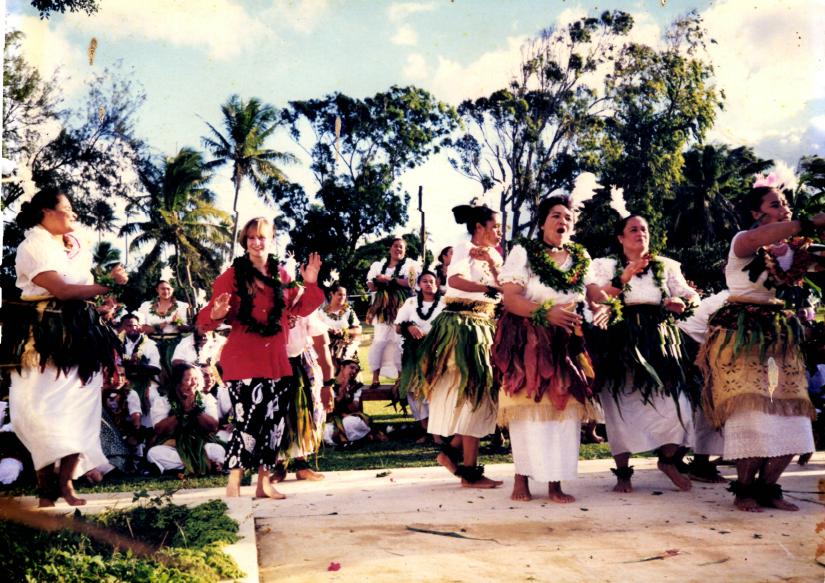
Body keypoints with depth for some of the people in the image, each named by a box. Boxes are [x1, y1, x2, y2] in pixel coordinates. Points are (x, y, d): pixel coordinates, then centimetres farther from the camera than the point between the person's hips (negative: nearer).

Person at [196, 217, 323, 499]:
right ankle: (233, 487, 2)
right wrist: (217, 314, -29)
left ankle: (264, 483, 23)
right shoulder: (232, 276, -4)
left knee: (274, 423, 10)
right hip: (243, 362, -6)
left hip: (277, 361, 6)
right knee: (248, 422, -11)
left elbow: (299, 309, 18)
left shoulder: (281, 275, 10)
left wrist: (310, 284, 5)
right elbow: (207, 319, -7)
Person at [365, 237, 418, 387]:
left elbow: (412, 282, -9)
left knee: (399, 340, -5)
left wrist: (390, 279, -12)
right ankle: (375, 377, 0)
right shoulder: (379, 265, 18)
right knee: (379, 340, -3)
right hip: (382, 307, 3)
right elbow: (370, 284, 11)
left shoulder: (410, 264, 8)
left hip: (401, 307, -3)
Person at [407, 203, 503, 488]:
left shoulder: (494, 255, 17)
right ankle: (470, 470, -3)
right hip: (462, 326, -8)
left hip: (484, 328, 8)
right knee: (474, 391, -8)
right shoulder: (464, 248, -6)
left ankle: (452, 449, 19)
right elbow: (455, 280, -25)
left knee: (483, 391, 8)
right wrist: (490, 289, -26)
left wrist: (491, 264, -8)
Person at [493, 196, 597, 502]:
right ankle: (522, 479, 5)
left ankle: (555, 482, 4)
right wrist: (546, 313, -22)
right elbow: (510, 298, -10)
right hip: (527, 341, -4)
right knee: (529, 406, -6)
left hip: (567, 342, 4)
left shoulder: (582, 258, 14)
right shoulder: (523, 252, 0)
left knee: (566, 407, -3)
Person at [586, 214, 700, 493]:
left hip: (659, 340, 2)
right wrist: (625, 277, -15)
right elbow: (595, 298, -7)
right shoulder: (606, 266, 10)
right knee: (622, 405, -3)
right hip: (621, 340, -2)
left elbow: (693, 296, 12)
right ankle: (622, 473, 9)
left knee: (672, 401, -8)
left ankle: (669, 459, 17)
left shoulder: (665, 265, 18)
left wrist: (682, 302, -11)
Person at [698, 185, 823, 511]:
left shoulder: (791, 248, 14)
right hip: (741, 334, -6)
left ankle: (767, 487, 10)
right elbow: (759, 238, -30)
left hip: (780, 334, 6)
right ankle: (744, 489, 0)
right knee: (752, 408, -12)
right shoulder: (742, 242, -5)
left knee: (790, 414, -1)